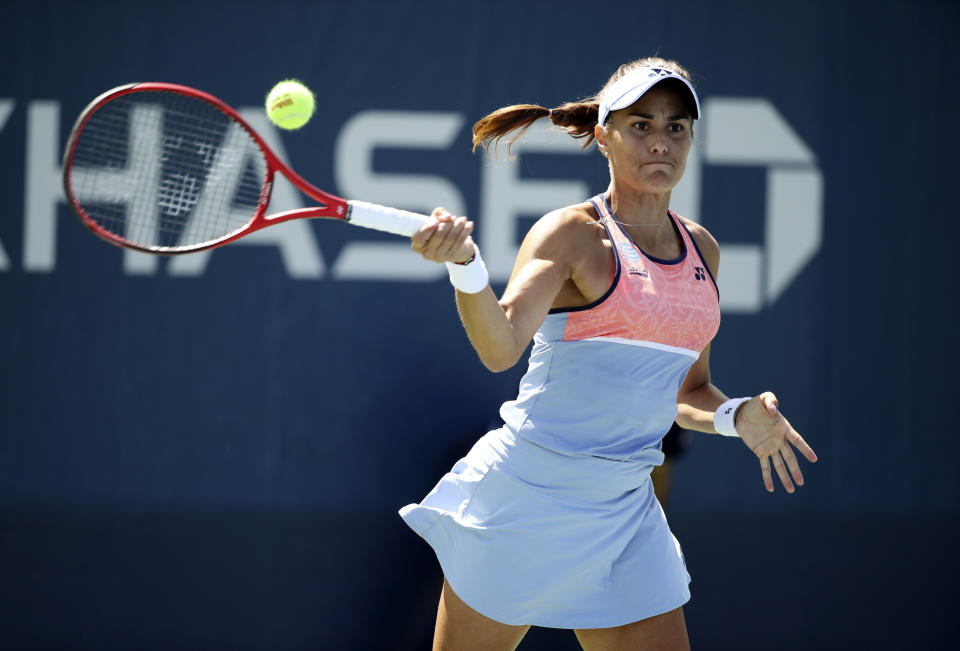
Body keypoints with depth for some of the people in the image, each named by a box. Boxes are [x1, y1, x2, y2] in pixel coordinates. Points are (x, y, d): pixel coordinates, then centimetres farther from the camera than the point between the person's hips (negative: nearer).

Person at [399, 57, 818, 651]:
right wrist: (465, 264, -42)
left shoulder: (701, 249, 11)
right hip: (527, 502, -5)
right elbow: (501, 347, -24)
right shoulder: (572, 234, -8)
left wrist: (736, 417, -1)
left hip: (627, 508, 5)